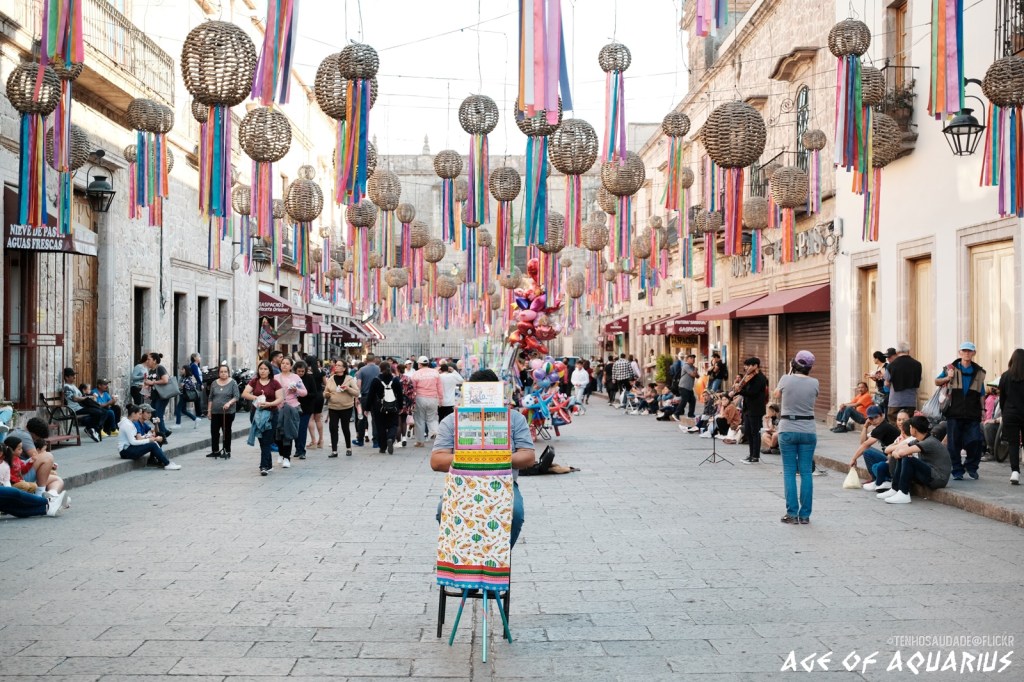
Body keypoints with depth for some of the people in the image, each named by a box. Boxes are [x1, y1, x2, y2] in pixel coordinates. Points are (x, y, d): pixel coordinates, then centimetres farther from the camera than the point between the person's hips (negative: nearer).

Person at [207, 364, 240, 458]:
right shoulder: (214, 383, 9)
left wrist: (229, 403, -23)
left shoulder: (232, 383, -2)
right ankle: (215, 451, 13)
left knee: (227, 432, 3)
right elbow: (210, 398, 13)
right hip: (215, 412, 4)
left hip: (228, 412, -4)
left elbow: (236, 397, -7)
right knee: (214, 431, 3)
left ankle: (227, 451, 12)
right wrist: (209, 411, 10)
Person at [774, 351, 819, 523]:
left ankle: (792, 513, 2)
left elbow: (777, 397, 11)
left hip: (787, 430, -1)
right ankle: (805, 514, 7)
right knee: (806, 472, 6)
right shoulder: (814, 383, -4)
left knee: (789, 472, 4)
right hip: (808, 431, 1)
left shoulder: (786, 379, -7)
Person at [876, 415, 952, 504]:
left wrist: (899, 453, -4)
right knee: (901, 459, 11)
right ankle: (895, 490, 7)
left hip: (938, 479, -10)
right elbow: (899, 450, 15)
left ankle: (903, 495, -20)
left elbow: (903, 452, -28)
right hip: (929, 475, 10)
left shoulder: (930, 442, -19)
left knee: (908, 460, -23)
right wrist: (896, 453, -9)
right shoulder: (918, 441, 11)